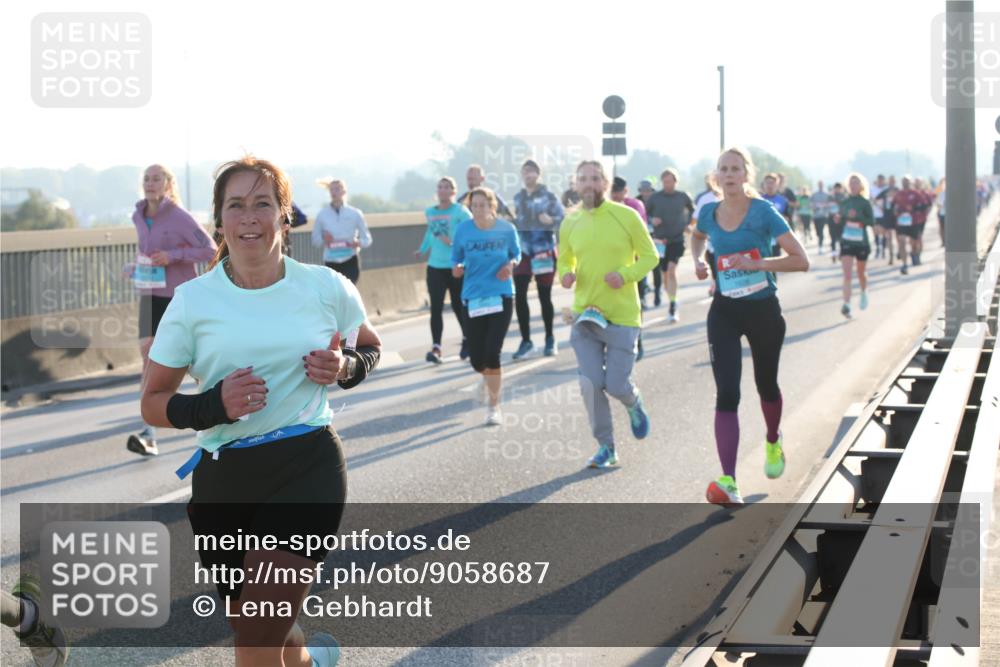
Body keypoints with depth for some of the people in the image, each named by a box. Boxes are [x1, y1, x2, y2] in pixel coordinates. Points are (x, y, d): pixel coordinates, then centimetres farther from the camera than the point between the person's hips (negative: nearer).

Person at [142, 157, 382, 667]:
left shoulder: (326, 287, -1)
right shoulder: (193, 300, -2)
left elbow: (370, 347, 18)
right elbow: (153, 404, 2)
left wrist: (346, 368, -5)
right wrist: (213, 406, -17)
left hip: (307, 470, -2)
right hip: (222, 479, 2)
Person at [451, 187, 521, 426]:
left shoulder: (506, 229, -3)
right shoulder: (463, 230, -3)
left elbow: (516, 254, 12)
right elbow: (456, 257, 8)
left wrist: (511, 264, -10)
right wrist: (457, 268, -14)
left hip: (501, 296, -1)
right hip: (473, 297, 1)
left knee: (492, 353, -11)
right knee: (476, 359, 2)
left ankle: (494, 407, 7)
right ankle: (490, 378, 41)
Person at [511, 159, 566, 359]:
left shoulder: (548, 196, -4)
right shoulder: (518, 197, 9)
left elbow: (563, 219, -9)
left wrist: (551, 220, -27)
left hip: (544, 252, -3)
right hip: (523, 252, 3)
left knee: (545, 296, 4)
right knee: (519, 296, -6)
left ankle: (550, 338, 22)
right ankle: (526, 340, 3)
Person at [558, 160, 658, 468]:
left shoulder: (626, 216, -6)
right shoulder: (570, 222, 4)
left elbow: (649, 256, -1)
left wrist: (626, 275, -19)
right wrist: (565, 274, -7)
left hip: (622, 315, -3)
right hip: (584, 314, 3)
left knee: (616, 385, -2)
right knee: (590, 384, -3)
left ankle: (634, 403, 35)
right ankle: (606, 447, 12)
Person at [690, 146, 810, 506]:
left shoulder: (764, 213, -14)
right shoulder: (709, 213, -1)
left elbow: (801, 260, -18)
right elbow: (697, 236, 25)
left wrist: (756, 263, -28)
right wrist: (698, 260, 5)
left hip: (764, 310, -2)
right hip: (724, 312, 2)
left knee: (766, 385, 19)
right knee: (726, 394, -12)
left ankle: (773, 442, 52)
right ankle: (728, 482, -19)